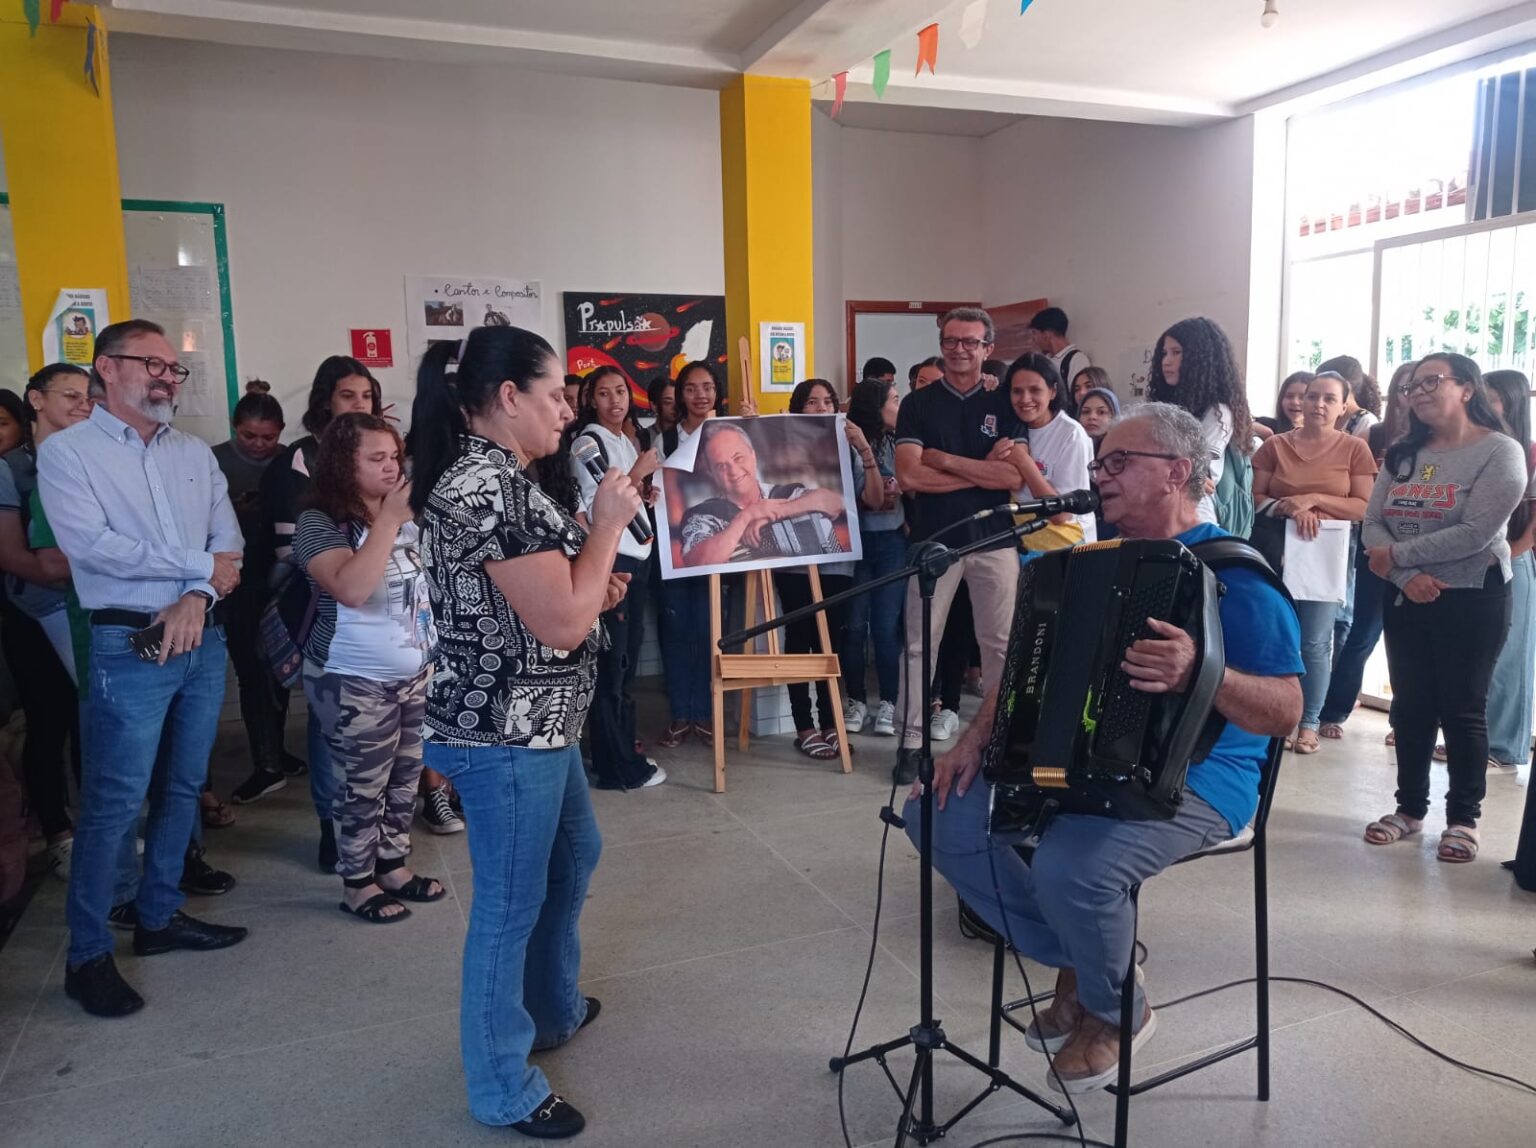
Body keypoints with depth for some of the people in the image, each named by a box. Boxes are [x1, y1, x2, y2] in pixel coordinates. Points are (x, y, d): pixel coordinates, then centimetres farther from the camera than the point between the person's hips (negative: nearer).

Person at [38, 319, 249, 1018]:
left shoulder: (195, 453, 12)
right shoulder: (67, 452, -3)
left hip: (202, 639, 6)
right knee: (113, 804, -2)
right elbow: (90, 544, -16)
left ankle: (159, 917, 30)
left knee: (182, 789, 14)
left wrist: (197, 599, -12)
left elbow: (229, 544, 6)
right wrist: (199, 566, -12)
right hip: (130, 647, -5)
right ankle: (87, 955, 12)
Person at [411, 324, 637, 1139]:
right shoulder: (490, 489, -24)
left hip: (535, 723, 11)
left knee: (574, 856, 26)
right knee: (512, 904, 5)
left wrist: (596, 588, 8)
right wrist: (610, 524, -15)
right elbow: (562, 626, -25)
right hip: (504, 734, -11)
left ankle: (554, 1009, 47)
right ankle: (503, 1089, 25)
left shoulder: (483, 475, 9)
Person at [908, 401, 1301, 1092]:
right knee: (939, 812, -6)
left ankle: (1116, 1009, 2)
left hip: (1192, 778, -7)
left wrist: (1200, 675, -36)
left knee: (1071, 863, -34)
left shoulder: (1234, 574, -10)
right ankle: (1072, 961, 11)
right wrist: (976, 739, 2)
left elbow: (1285, 711, -17)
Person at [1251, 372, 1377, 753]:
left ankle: (1309, 722, 9)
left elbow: (1365, 508, -4)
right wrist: (1290, 509, -16)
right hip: (1279, 548, 1)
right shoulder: (1275, 445, 5)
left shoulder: (1354, 448, 1)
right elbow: (1255, 499, 1)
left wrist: (1314, 499, -14)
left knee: (1315, 641, -2)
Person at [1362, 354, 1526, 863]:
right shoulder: (1403, 453, 8)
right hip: (1407, 597, 5)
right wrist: (1406, 575, -17)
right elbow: (1373, 524, -1)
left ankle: (1464, 817, 18)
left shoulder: (1500, 452, -9)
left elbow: (1475, 533, -20)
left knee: (1462, 709, 3)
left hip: (1473, 599, -5)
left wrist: (1397, 555, -14)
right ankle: (1410, 807, 24)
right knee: (1410, 705, 11)